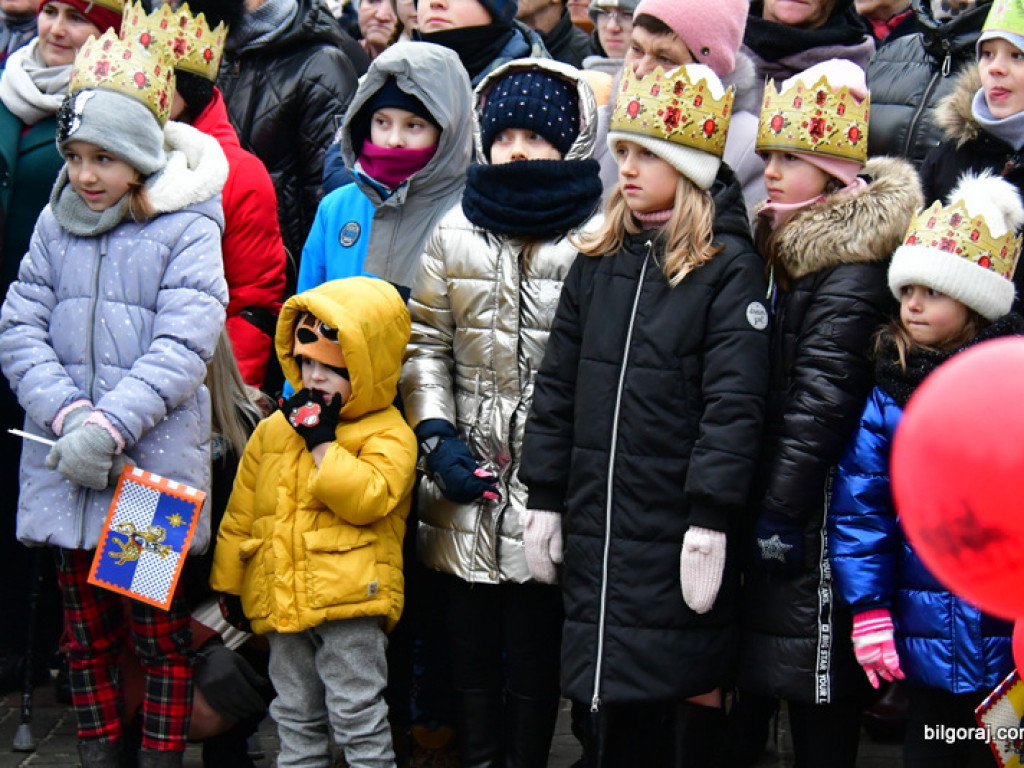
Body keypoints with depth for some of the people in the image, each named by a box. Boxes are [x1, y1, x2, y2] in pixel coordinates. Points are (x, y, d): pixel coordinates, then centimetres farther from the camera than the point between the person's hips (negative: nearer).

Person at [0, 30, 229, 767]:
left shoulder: (186, 228, -6)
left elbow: (181, 347, -14)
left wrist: (110, 427, -22)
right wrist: (69, 416, -14)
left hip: (154, 463, -4)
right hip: (64, 465, 4)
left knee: (163, 639, 5)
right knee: (87, 639, 13)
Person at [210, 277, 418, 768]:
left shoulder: (386, 433, -5)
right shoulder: (272, 431, 13)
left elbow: (366, 497, -22)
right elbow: (240, 514, 18)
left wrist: (322, 441, -18)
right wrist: (227, 583, 17)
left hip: (348, 599, -6)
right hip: (281, 598, 6)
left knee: (357, 717, -2)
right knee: (296, 717, 17)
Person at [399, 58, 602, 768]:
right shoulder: (455, 234, 8)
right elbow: (424, 347, 12)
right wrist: (437, 437, -1)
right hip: (467, 481, 4)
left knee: (535, 652, 4)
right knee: (472, 643, 11)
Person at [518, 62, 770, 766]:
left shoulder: (728, 265, -7)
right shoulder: (599, 259, 10)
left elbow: (734, 401, -13)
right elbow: (558, 383, 11)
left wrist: (710, 518, -18)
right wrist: (545, 497, 7)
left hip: (678, 520, -5)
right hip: (597, 516, 5)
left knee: (692, 679, 4)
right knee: (607, 681, 11)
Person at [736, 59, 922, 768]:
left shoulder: (851, 270, -16)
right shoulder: (793, 245, 15)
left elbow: (820, 400, -19)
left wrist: (780, 514, -19)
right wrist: (768, 505, 17)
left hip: (823, 510, -9)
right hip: (785, 494, 9)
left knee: (819, 704, -4)